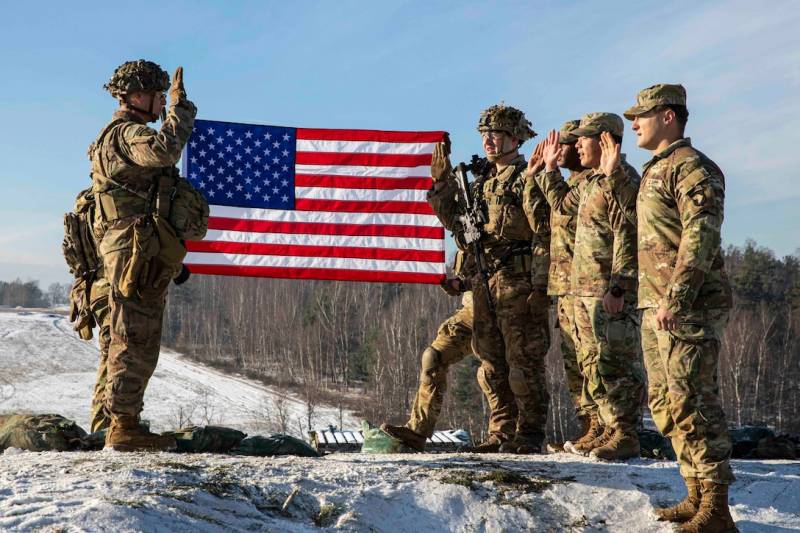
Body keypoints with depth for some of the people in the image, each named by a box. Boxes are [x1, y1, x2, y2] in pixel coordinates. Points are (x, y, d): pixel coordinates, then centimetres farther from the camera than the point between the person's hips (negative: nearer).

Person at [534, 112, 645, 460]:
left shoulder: (621, 179, -12)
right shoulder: (591, 182, 19)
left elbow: (628, 237, -20)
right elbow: (563, 203, 40)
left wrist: (617, 288, -24)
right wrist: (549, 169, 34)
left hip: (611, 292, -10)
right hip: (584, 290, 10)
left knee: (615, 365, -7)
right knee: (593, 365, 13)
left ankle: (626, 437, -2)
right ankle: (611, 430, 20)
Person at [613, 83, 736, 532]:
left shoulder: (692, 167, -11)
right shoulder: (656, 170, 21)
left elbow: (700, 237, -21)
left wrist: (676, 298, -26)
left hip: (689, 308, -11)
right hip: (657, 308, 11)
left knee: (692, 403, -12)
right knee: (665, 403, 13)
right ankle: (697, 497, 21)